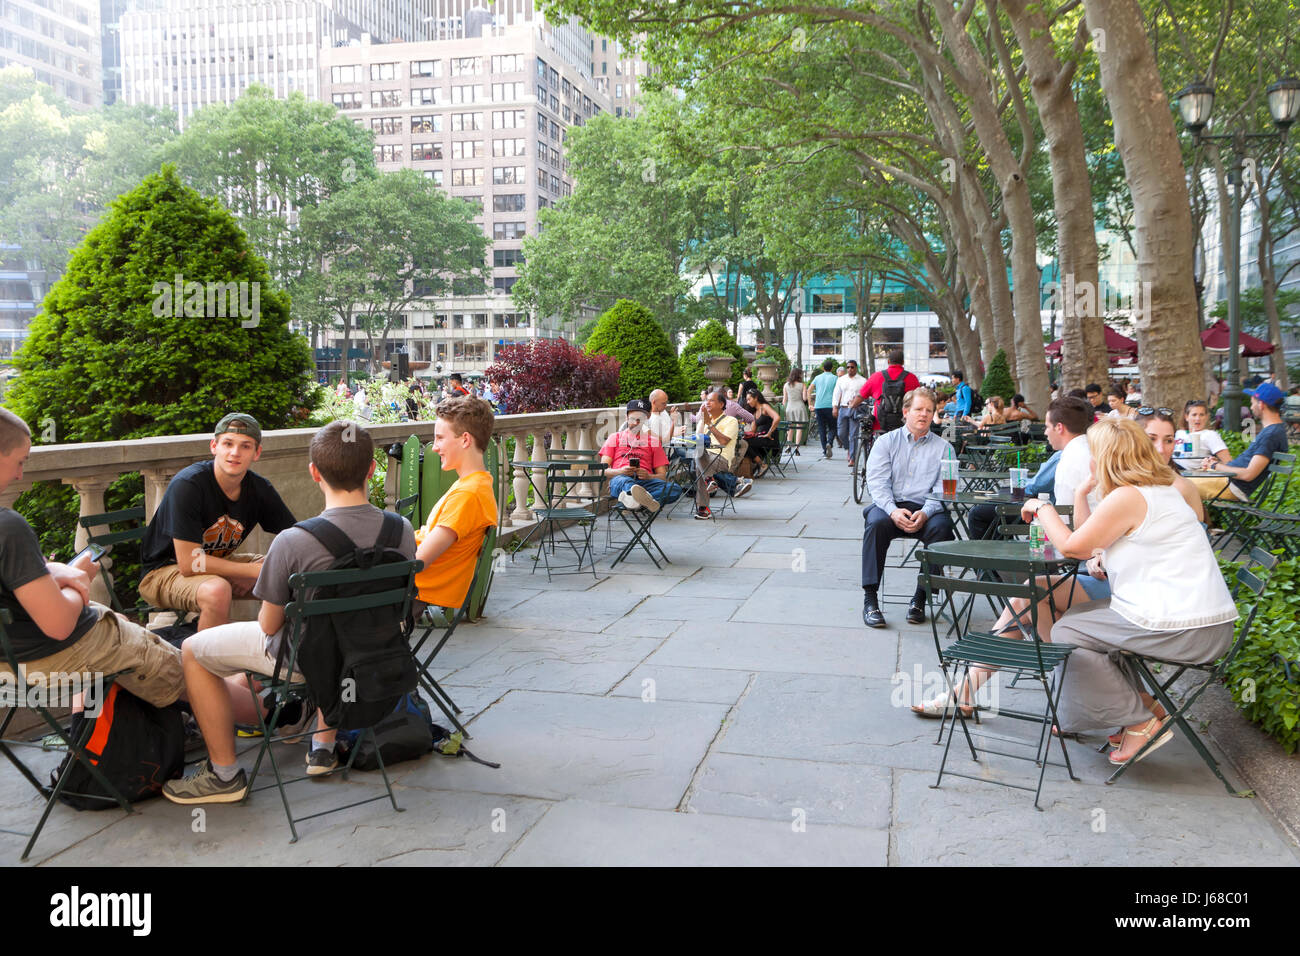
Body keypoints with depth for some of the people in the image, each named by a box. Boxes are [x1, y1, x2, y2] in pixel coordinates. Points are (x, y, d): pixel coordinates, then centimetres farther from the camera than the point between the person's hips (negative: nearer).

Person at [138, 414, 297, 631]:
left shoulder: (259, 488, -6)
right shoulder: (187, 485, -24)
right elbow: (189, 563, -27)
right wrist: (257, 570, -26)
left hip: (219, 563, 6)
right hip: (165, 571, -6)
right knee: (217, 591, -38)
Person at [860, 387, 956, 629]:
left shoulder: (943, 448, 15)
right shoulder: (886, 441, 14)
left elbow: (943, 490, 3)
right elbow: (877, 482, 1)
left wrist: (925, 513, -18)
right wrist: (893, 511, -18)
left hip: (926, 508, 1)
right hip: (889, 505, 0)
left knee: (941, 527, -32)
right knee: (877, 522, -33)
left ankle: (920, 598, -21)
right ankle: (870, 599, -30)